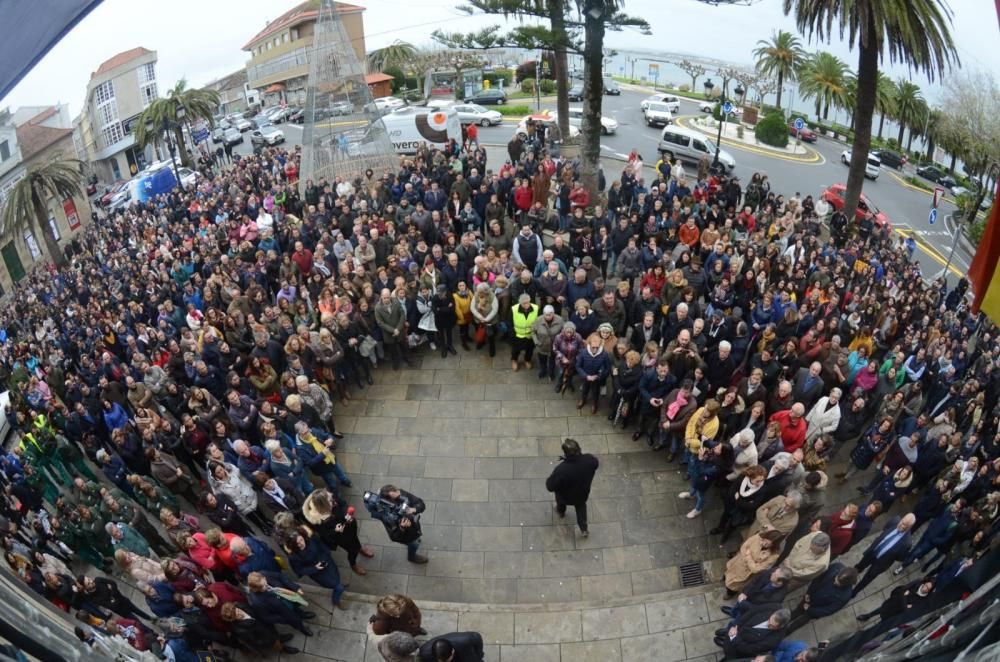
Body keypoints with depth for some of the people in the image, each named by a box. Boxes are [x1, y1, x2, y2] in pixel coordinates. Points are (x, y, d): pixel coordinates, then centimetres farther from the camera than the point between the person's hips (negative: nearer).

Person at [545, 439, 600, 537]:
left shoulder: (561, 470, -45)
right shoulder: (589, 459, -33)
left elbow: (550, 486, -29)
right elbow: (596, 464, -6)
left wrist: (549, 479, -8)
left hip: (566, 497, -2)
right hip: (583, 494, 2)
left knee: (560, 500, 35)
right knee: (581, 507, 35)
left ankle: (561, 512, 65)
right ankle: (584, 529, 50)